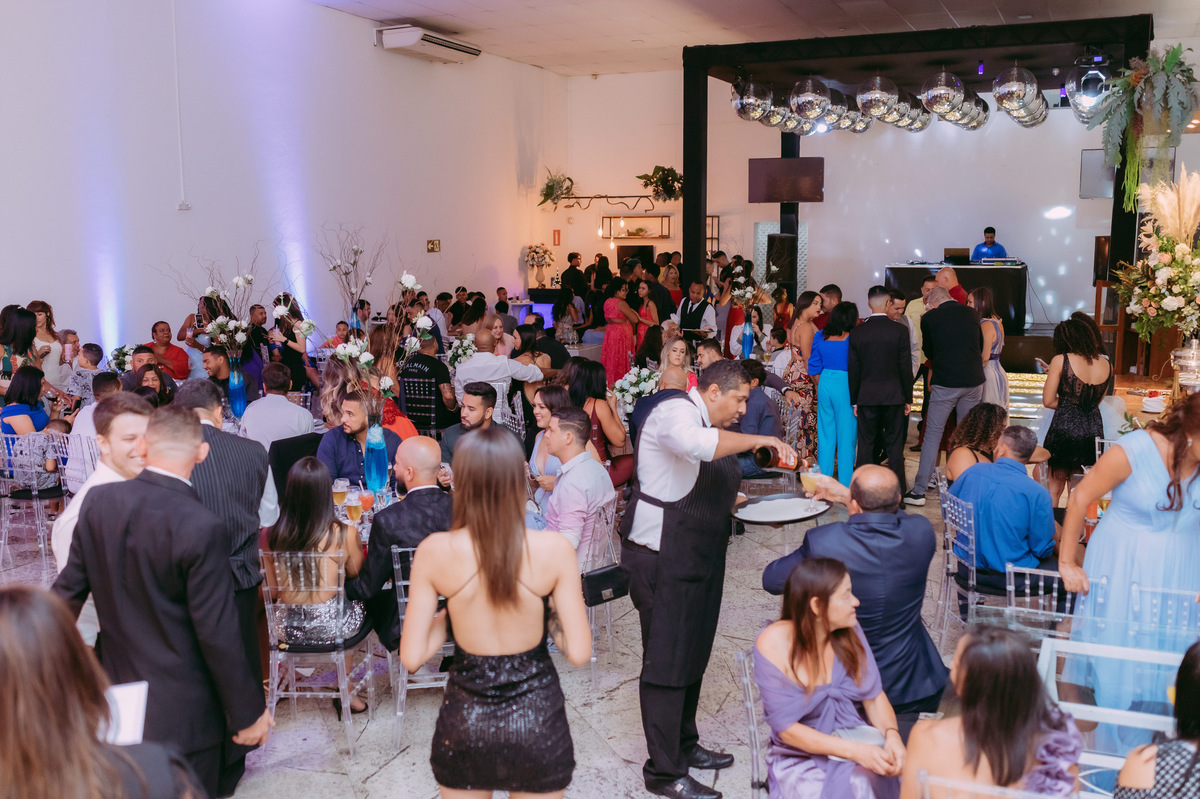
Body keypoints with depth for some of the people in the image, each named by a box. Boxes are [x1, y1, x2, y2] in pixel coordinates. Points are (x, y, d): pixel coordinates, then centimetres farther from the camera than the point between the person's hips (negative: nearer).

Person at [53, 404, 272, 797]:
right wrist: (249, 711, -9)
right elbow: (217, 633, -20)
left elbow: (68, 591, 3)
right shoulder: (202, 529, -25)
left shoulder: (98, 502, -7)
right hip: (182, 714, -6)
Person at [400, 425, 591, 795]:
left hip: (465, 723, 1)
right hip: (537, 722, 0)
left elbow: (412, 657, -10)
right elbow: (579, 653, -12)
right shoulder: (554, 549, -16)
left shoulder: (434, 551, -14)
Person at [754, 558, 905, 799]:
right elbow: (787, 729, -15)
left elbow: (874, 696, 4)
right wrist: (855, 751, -24)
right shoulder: (773, 644, -17)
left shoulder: (849, 631, -5)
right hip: (800, 758, -4)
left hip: (853, 738, 4)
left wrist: (892, 735, -17)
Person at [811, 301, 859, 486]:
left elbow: (814, 368, 9)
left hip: (825, 386, 5)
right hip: (846, 388, -5)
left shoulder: (820, 336, 5)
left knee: (826, 436, 12)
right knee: (846, 437, 3)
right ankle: (845, 486, 7)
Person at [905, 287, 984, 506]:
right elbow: (980, 347, 19)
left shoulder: (929, 318, -2)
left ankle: (919, 491, 1)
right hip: (974, 381, 4)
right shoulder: (971, 314, 8)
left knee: (933, 434, 1)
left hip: (945, 383, -3)